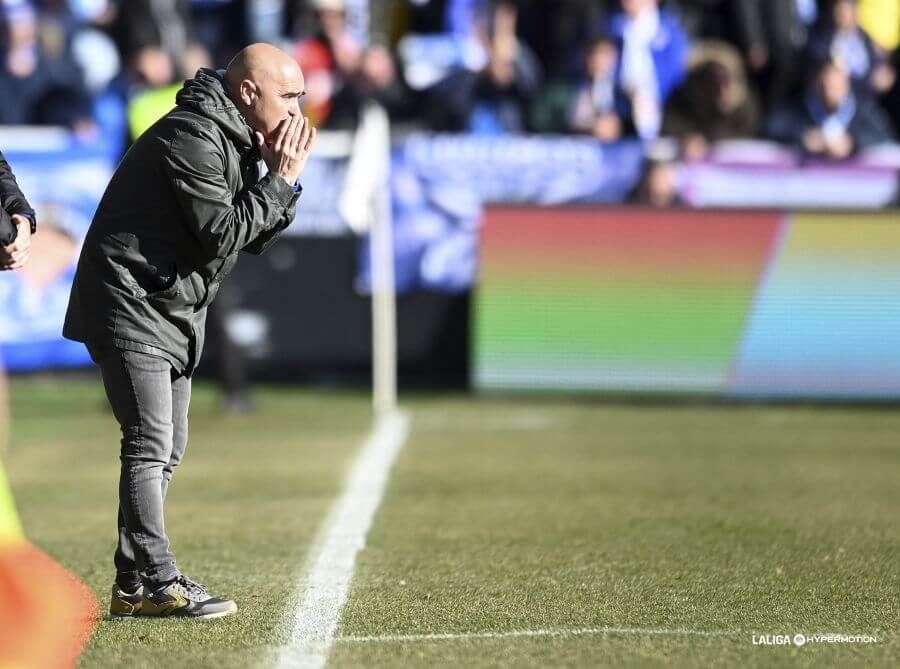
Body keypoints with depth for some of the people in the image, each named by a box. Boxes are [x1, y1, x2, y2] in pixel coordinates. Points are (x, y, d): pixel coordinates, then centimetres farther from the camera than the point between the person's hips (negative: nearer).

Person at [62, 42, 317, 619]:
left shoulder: (235, 140, 13)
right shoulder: (193, 138, -19)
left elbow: (257, 238, 13)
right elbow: (220, 235, -23)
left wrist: (284, 179, -2)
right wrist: (280, 180, -15)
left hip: (172, 312, 11)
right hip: (132, 305, -11)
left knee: (167, 450, 12)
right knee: (149, 444, -13)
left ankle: (133, 586, 16)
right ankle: (160, 585, -14)